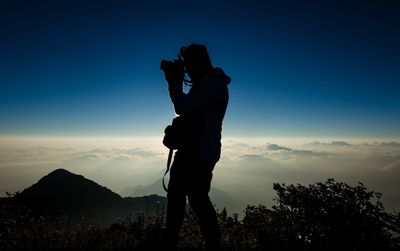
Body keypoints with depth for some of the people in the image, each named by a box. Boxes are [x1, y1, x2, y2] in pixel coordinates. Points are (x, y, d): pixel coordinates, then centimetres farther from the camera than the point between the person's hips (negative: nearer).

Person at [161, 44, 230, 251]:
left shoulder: (215, 85, -16)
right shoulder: (203, 84, 17)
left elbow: (183, 106, -22)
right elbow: (184, 108, 19)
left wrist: (173, 81, -8)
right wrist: (177, 81, 9)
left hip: (202, 154, -10)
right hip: (189, 150, 10)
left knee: (198, 199, -3)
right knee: (175, 194, 14)